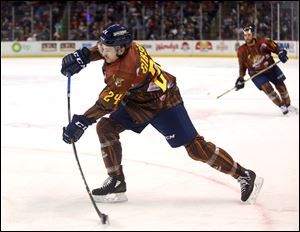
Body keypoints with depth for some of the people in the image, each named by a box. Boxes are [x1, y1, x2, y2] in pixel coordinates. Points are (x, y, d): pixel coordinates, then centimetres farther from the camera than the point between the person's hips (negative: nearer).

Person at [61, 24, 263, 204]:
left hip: (163, 102, -9)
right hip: (136, 101, 9)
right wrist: (83, 56, 1)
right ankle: (117, 183, 2)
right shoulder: (122, 45, -12)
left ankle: (245, 176, 4)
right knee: (105, 127, -4)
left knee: (195, 147, -8)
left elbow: (108, 102, -38)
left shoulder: (126, 68, -36)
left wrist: (82, 122, -39)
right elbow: (103, 48, 13)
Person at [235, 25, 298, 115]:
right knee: (267, 87, -19)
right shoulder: (242, 51, -10)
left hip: (271, 68, 1)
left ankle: (288, 105, 28)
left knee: (281, 86, 6)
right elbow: (242, 66, 0)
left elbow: (274, 47, -4)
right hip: (256, 73, -1)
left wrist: (281, 53, -22)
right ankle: (282, 106, -2)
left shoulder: (262, 41, -14)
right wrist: (241, 78, -7)